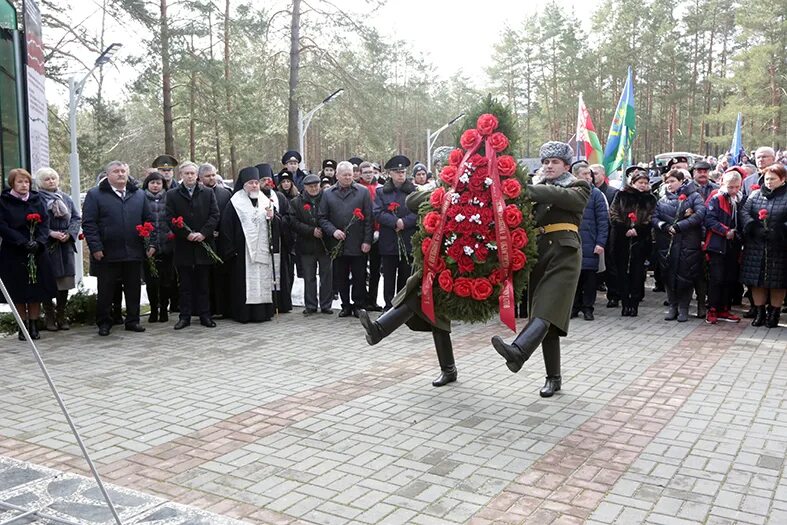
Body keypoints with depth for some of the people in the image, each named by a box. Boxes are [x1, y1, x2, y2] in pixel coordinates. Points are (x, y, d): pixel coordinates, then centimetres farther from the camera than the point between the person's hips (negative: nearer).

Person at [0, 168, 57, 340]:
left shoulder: (37, 200, 8)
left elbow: (45, 223, 2)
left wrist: (38, 242, -14)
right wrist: (23, 242, -18)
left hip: (36, 253, 2)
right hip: (14, 254, -2)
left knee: (36, 291, 4)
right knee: (18, 293, 2)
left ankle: (34, 326, 13)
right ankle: (23, 328, 12)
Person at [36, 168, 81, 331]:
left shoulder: (65, 198, 13)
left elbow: (77, 218, 10)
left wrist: (69, 233, -5)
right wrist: (51, 233, -17)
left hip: (65, 245, 4)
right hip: (46, 247, -4)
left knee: (65, 282, 6)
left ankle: (61, 316, 17)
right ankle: (50, 317, 9)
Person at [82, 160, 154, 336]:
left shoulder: (139, 195, 12)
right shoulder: (95, 195, 0)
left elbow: (149, 220, 13)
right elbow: (88, 223, -5)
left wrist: (152, 243, 3)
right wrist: (95, 247, -12)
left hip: (134, 253, 3)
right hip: (107, 254, -3)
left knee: (133, 290, 9)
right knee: (105, 291, 5)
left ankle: (132, 320, 21)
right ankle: (104, 323, 17)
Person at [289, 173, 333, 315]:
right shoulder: (296, 202, 5)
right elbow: (294, 223, -3)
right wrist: (312, 231, -12)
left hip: (325, 244, 0)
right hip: (306, 246, 0)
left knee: (326, 276, 3)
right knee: (309, 277, 6)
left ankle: (326, 304, 12)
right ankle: (310, 305, 14)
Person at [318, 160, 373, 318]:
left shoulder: (363, 192, 3)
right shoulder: (328, 194, 8)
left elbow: (368, 218, 1)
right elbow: (322, 217, 7)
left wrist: (367, 241, -6)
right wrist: (333, 231, -9)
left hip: (358, 244, -2)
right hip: (337, 244, 2)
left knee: (359, 278, 3)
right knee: (341, 278, 9)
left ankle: (359, 305, 14)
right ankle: (346, 306, 20)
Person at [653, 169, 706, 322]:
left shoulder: (693, 196, 4)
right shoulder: (662, 200, 15)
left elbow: (700, 214, -11)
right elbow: (654, 218, 5)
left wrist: (679, 226, -18)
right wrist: (665, 226, -15)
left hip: (688, 244, -3)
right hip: (667, 244, 3)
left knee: (686, 275, -1)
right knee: (669, 276, 5)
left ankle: (683, 308, 10)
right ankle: (673, 306, 18)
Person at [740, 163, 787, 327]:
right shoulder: (755, 194, 9)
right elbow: (744, 212, -2)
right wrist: (755, 228, -17)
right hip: (756, 247, 2)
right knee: (757, 281, 6)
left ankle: (774, 314, 17)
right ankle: (759, 312, 17)